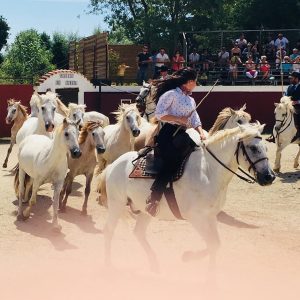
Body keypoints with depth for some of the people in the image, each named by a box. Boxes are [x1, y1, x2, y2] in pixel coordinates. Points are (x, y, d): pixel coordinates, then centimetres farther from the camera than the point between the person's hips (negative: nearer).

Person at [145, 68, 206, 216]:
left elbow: (195, 121, 18)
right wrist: (179, 119, -10)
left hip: (182, 135, 9)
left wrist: (201, 132, -2)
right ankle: (154, 197, -29)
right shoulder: (171, 94, 0)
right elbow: (159, 114, -7)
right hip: (168, 133, -9)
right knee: (172, 162, -25)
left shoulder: (191, 100, 24)